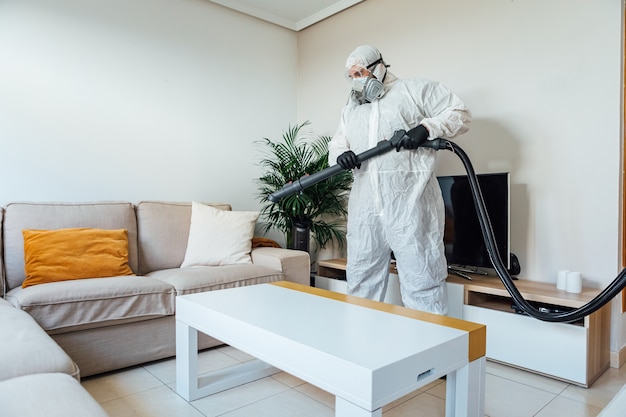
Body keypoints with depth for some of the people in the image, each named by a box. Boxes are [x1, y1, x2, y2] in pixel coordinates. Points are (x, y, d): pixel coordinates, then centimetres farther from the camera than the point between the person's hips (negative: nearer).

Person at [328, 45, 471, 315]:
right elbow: (336, 144, 20)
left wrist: (427, 127, -13)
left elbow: (460, 113, 5)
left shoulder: (415, 90, 7)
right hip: (365, 205, 6)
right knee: (360, 279, 12)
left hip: (409, 201, -5)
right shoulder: (351, 108, 24)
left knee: (421, 278, -2)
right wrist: (340, 155, -4)